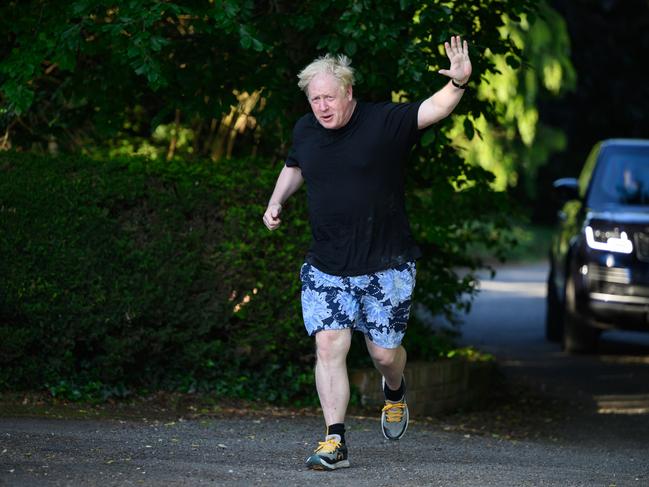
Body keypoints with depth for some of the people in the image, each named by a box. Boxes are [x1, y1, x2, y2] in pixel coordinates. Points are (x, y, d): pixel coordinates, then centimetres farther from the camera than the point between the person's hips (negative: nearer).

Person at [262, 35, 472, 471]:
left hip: (385, 265, -3)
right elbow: (294, 167, 26)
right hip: (327, 268, 3)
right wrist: (276, 202, 11)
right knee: (329, 347, -9)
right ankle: (335, 442, -6)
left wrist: (458, 83, -41)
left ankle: (395, 391, 41)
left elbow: (433, 109, -22)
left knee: (384, 353, 5)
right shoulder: (305, 130, 5)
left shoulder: (385, 122, -9)